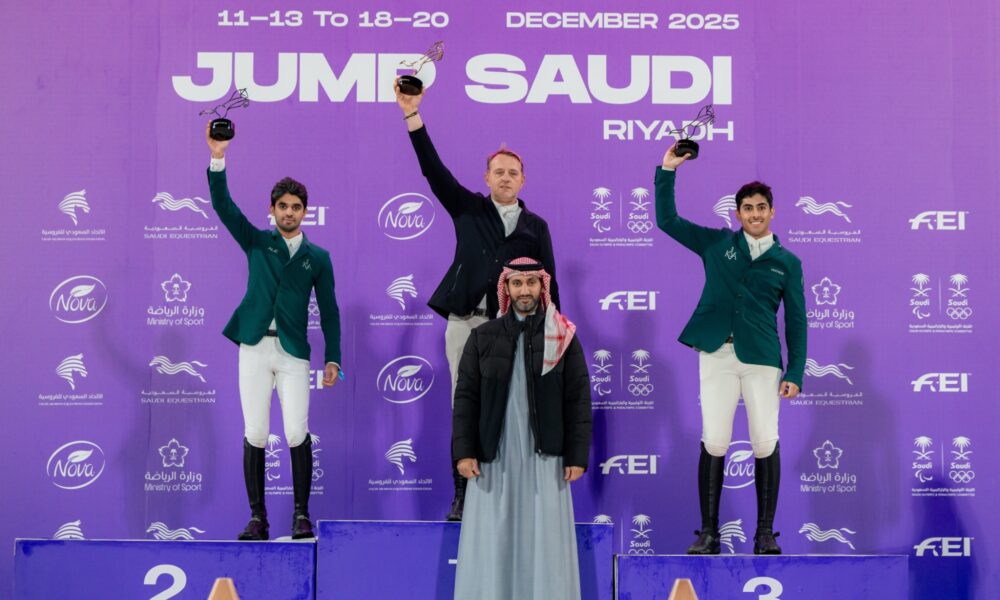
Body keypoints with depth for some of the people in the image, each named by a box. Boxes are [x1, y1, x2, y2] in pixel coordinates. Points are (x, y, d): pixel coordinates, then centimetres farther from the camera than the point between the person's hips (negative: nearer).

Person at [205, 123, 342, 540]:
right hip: (255, 349, 1)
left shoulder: (318, 257, 9)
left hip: (294, 353, 0)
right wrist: (218, 158, -15)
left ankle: (301, 514, 5)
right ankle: (257, 517, 7)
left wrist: (333, 358, 2)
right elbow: (223, 206, -2)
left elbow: (329, 311, 9)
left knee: (297, 434, -8)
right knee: (255, 435, -2)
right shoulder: (257, 242, 10)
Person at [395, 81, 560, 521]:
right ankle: (463, 494, 6)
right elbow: (434, 170, -1)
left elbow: (548, 281, 9)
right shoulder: (468, 209, 9)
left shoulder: (535, 226, 10)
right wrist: (412, 115, -11)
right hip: (465, 323, 0)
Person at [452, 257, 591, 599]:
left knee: (545, 544, 1)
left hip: (544, 458, 0)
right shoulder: (483, 337, 5)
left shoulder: (565, 339, 4)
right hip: (493, 457, 1)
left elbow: (578, 400, 1)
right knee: (492, 543, 2)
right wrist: (463, 451, -7)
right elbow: (466, 397, 2)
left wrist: (577, 456, -6)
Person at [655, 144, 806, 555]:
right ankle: (708, 533, 4)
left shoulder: (787, 262, 10)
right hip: (717, 355, 0)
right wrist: (668, 170, 3)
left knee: (766, 444, -3)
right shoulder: (717, 243, 11)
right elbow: (667, 220, 11)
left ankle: (765, 533, 9)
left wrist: (795, 373, 1)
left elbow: (796, 321, 9)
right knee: (713, 443, -4)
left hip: (762, 359, 0)